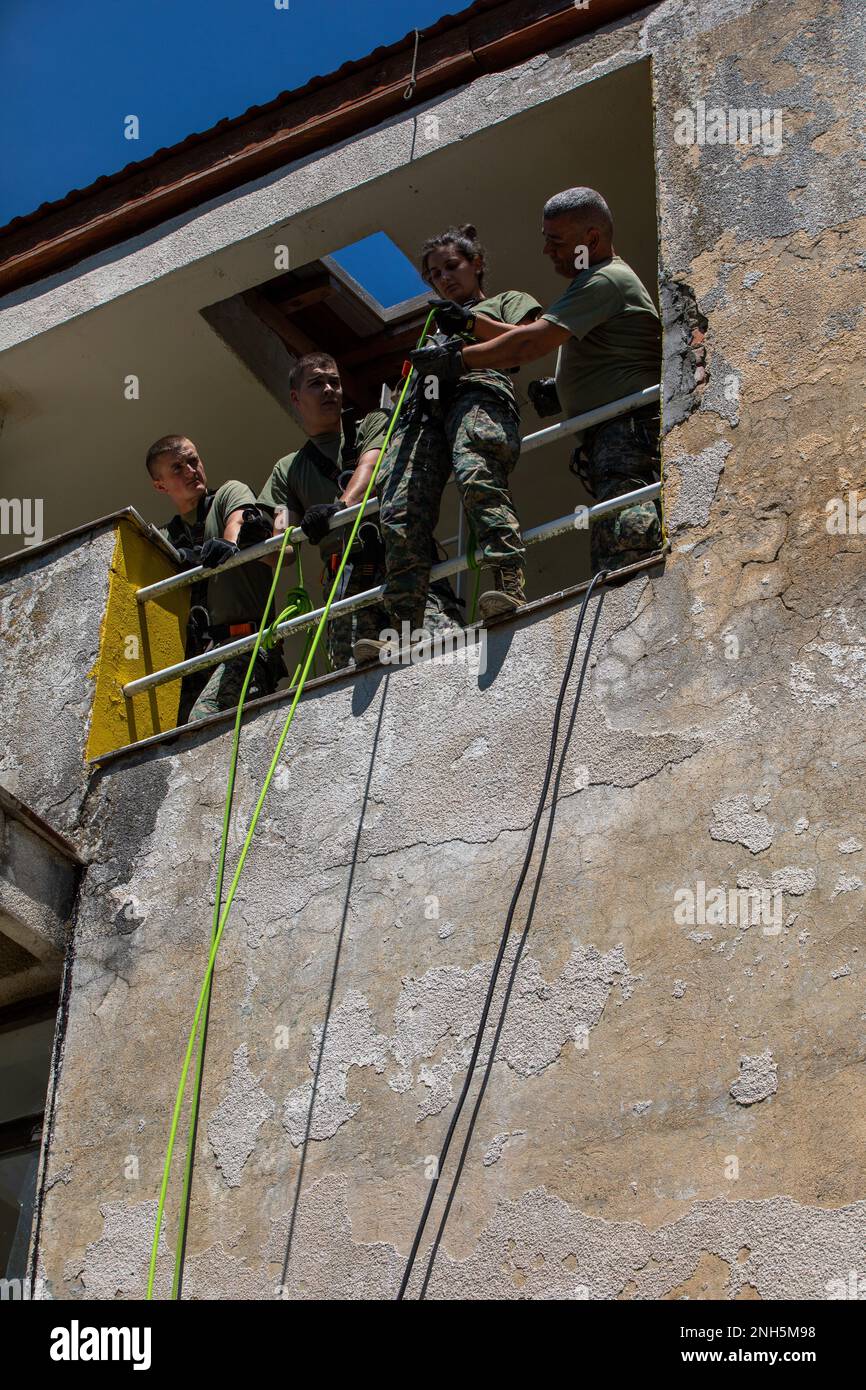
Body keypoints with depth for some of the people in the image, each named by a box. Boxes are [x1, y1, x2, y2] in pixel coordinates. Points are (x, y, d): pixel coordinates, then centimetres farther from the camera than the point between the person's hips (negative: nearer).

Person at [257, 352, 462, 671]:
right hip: (346, 581, 2)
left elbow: (372, 466, 0)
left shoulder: (375, 424, 23)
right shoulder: (287, 469, 28)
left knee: (441, 636, -29)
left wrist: (341, 505, -21)